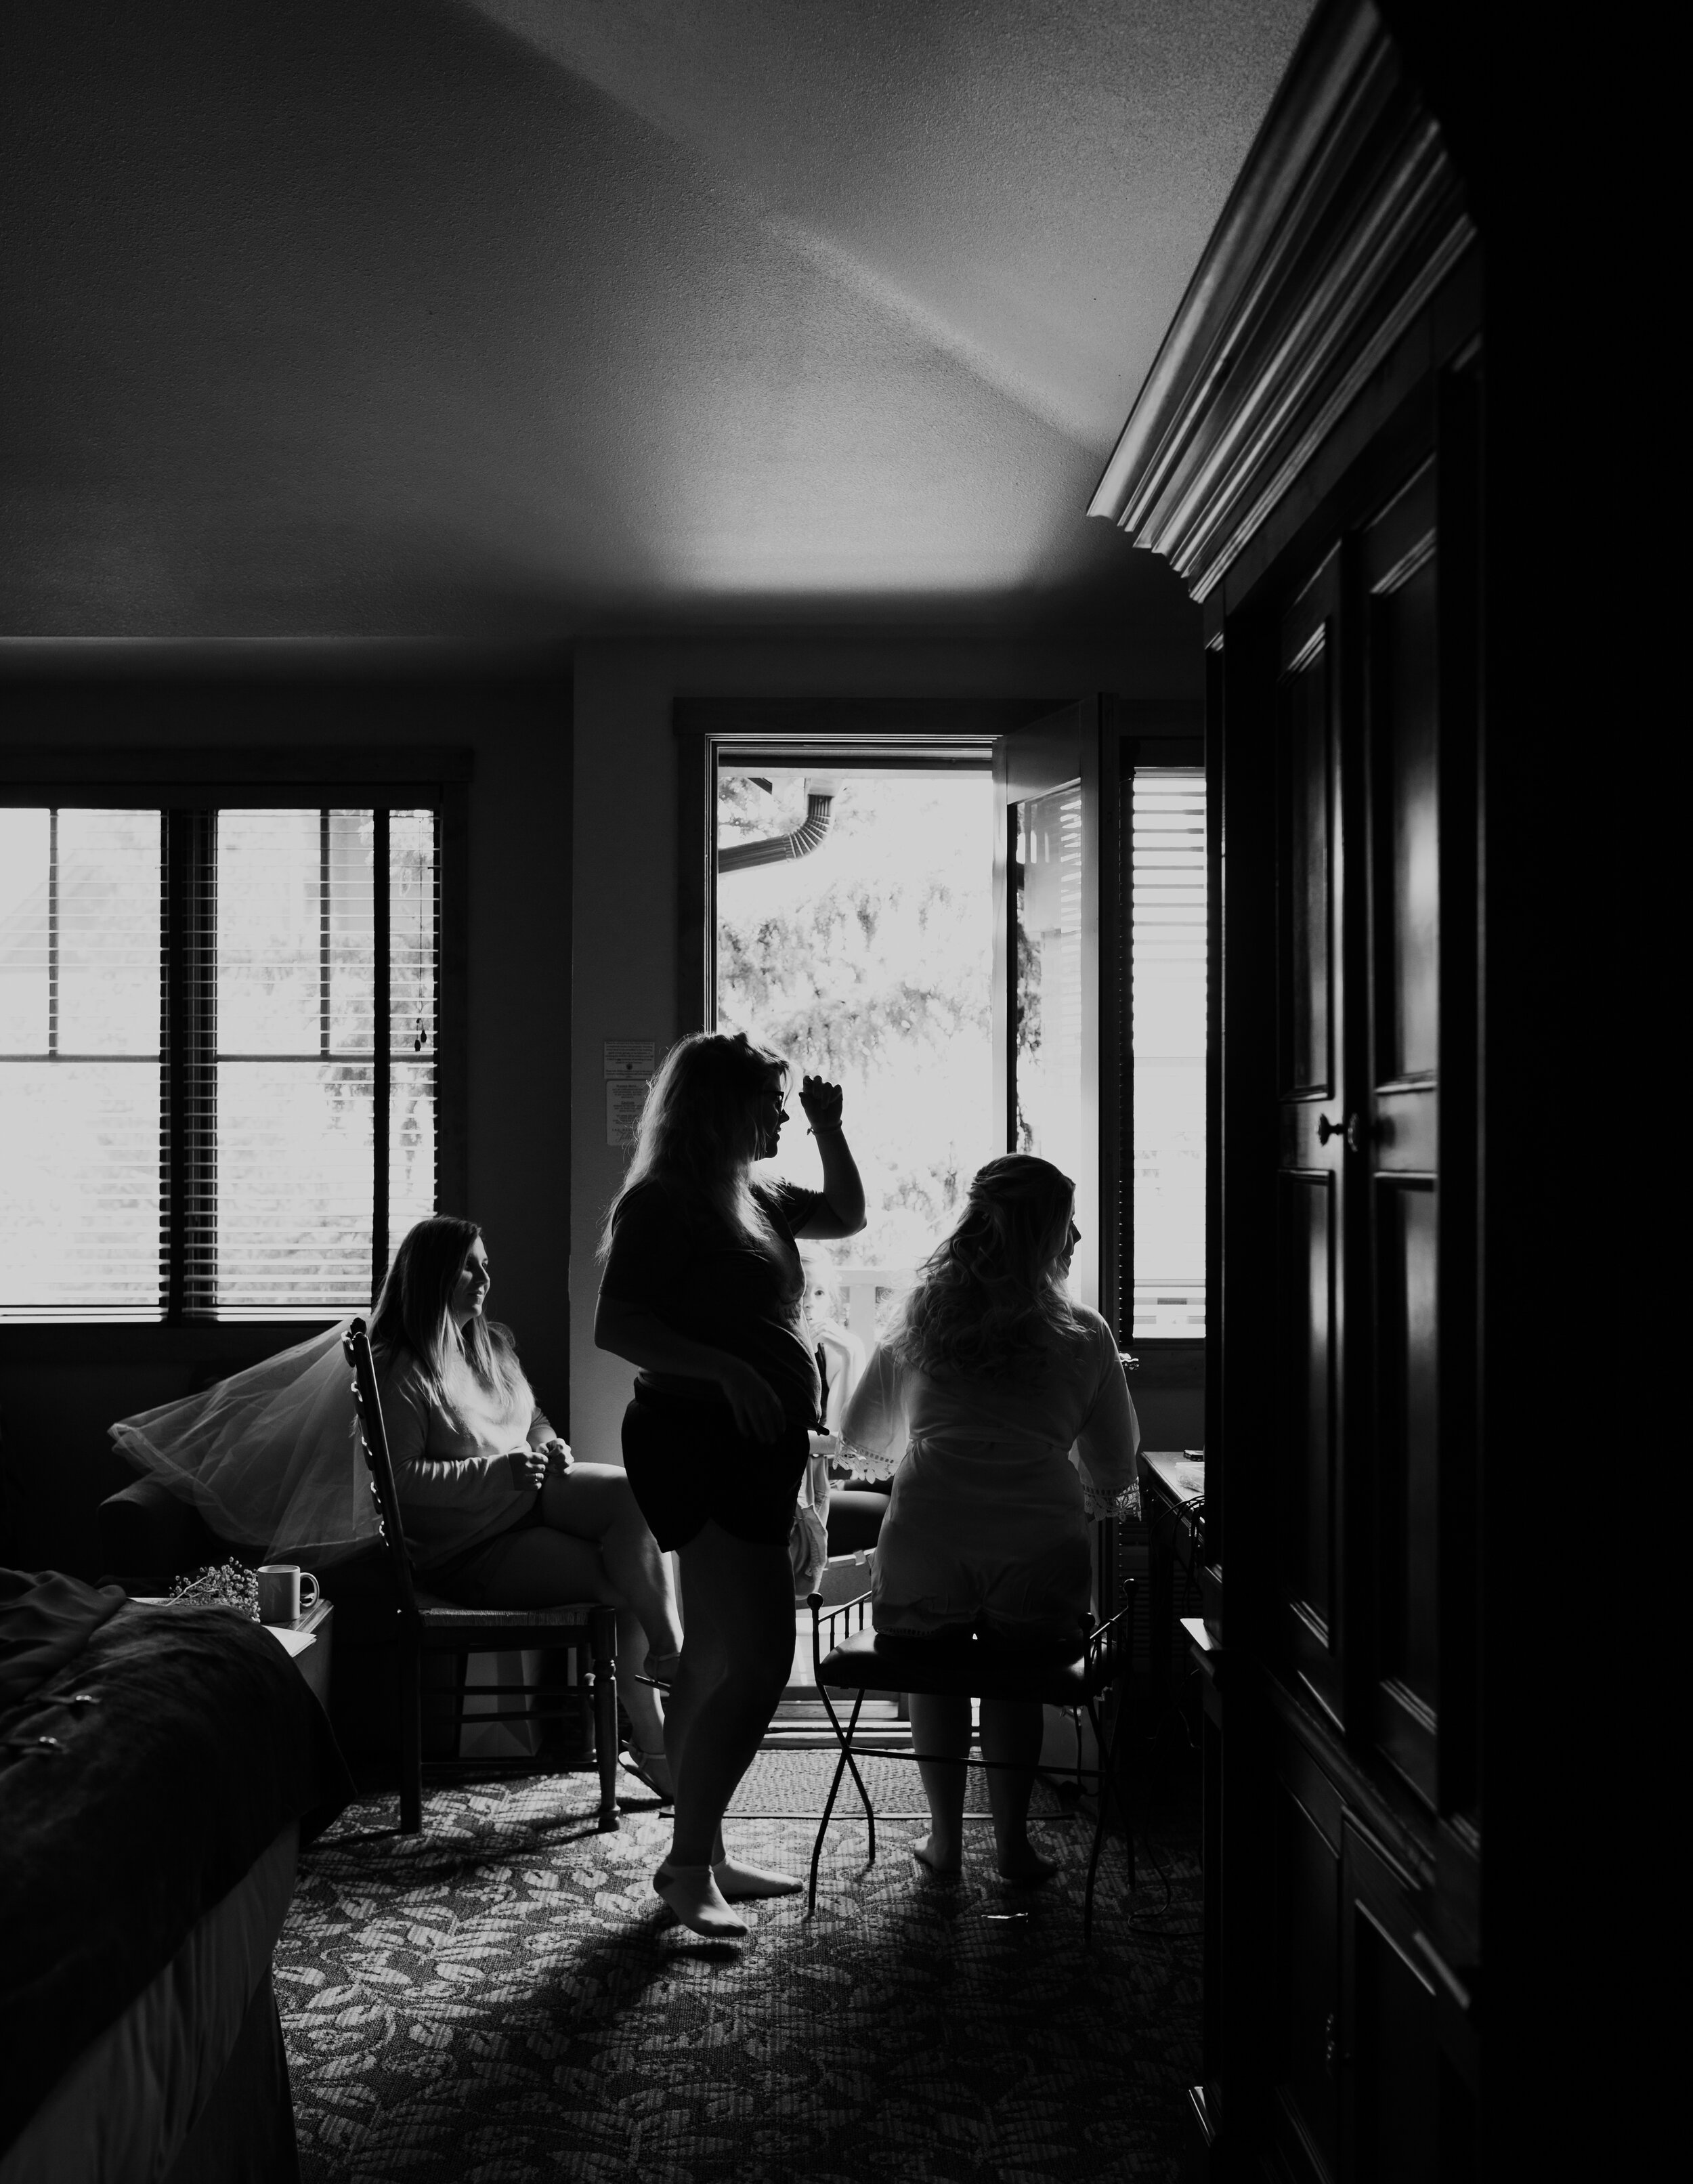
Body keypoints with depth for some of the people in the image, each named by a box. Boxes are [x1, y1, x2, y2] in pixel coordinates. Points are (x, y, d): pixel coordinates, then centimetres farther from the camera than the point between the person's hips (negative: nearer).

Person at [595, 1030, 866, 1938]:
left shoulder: (753, 1199, 15)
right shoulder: (660, 1201, -11)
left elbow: (847, 1213, 30)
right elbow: (614, 1325, -18)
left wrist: (830, 1130, 15)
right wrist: (723, 1367, -27)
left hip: (756, 1450, 10)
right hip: (696, 1442, -10)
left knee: (714, 1657, 13)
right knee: (760, 1656, -15)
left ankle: (702, 1853, 21)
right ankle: (687, 1863, -7)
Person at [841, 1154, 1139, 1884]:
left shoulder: (917, 1315, 16)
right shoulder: (1084, 1334, 11)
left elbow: (864, 1429, 28)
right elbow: (1118, 1471, 18)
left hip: (924, 1540, 1)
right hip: (1038, 1545, -1)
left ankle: (944, 1834, 24)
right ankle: (1012, 1840, 18)